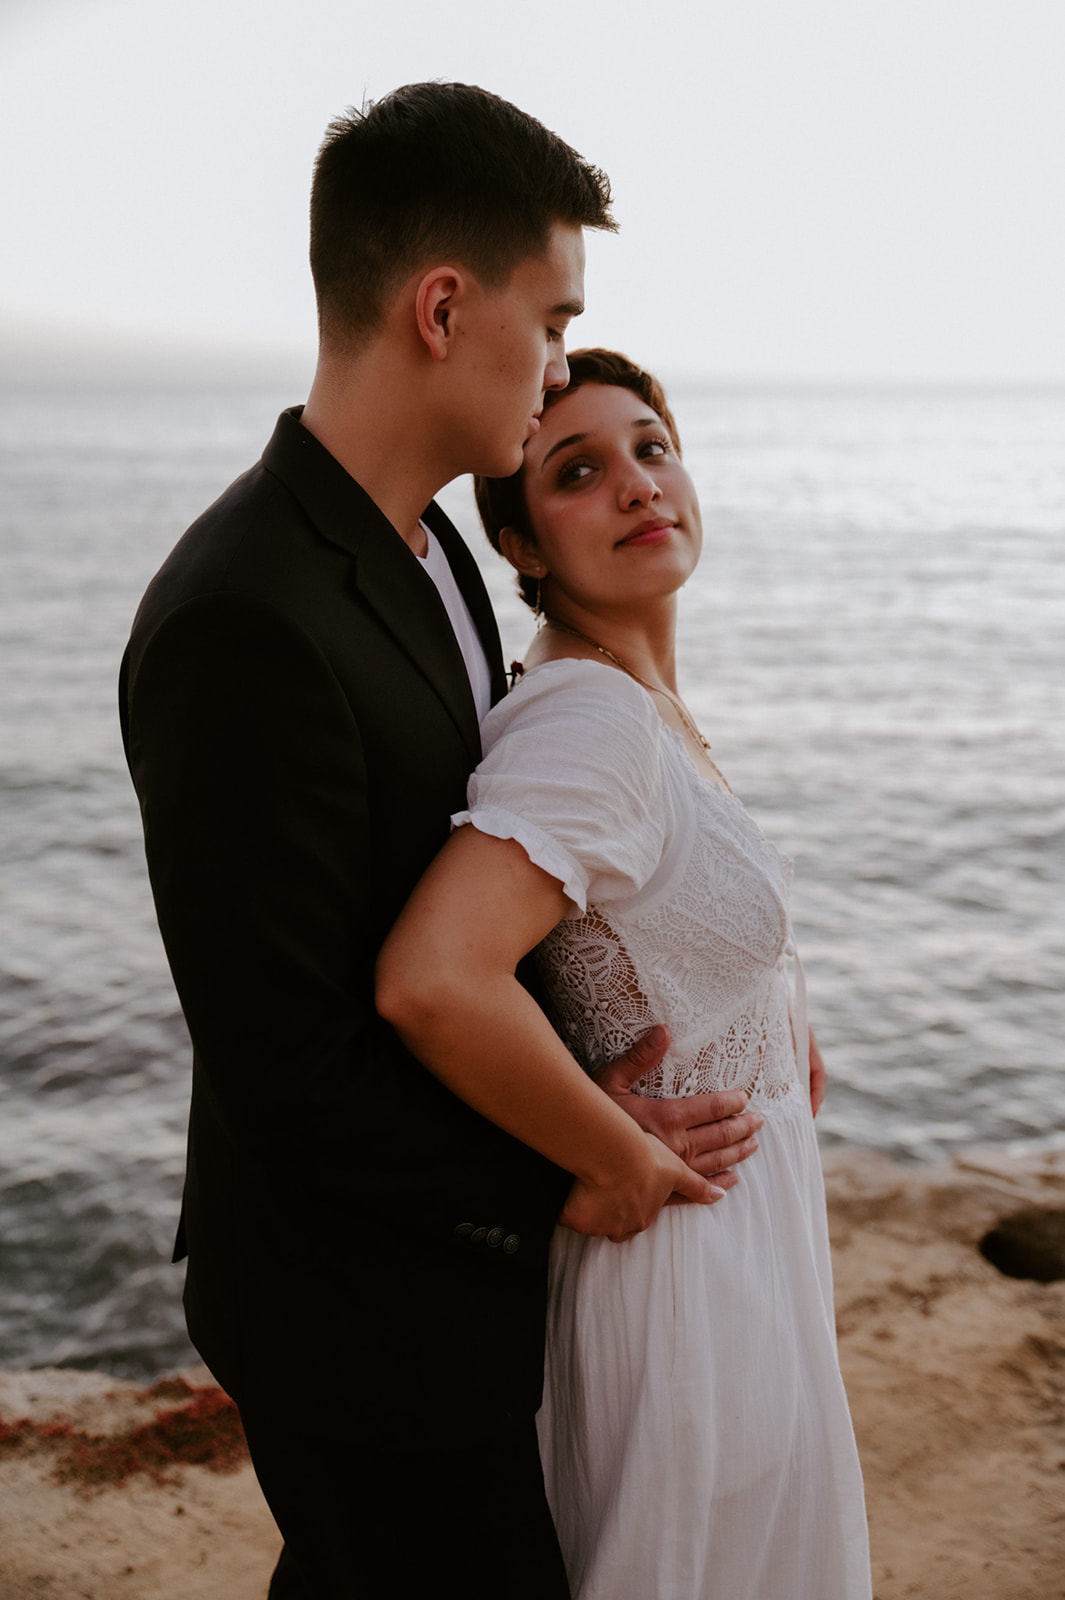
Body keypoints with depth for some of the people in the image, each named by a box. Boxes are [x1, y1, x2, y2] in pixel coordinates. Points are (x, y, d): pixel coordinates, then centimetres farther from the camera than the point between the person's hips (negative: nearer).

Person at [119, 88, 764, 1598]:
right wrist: (554, 1179, -14)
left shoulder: (423, 542, 1)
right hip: (360, 1302, -9)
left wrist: (582, 1095, -2)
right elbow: (285, 1064, -27)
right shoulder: (245, 623, -30)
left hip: (453, 1233, 9)